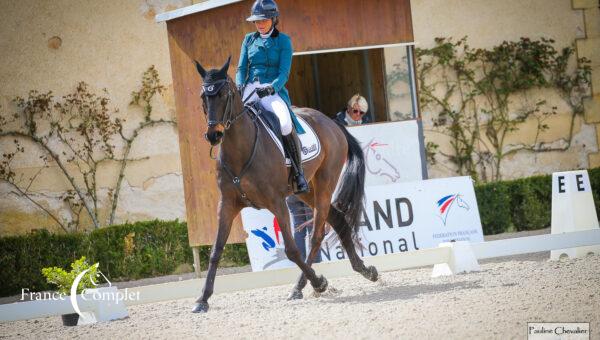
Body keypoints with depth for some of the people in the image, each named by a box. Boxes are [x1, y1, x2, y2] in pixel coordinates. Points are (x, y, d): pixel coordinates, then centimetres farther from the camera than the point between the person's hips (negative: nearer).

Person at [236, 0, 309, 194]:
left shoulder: (283, 41, 5)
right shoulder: (249, 40, 15)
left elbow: (284, 72, -3)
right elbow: (242, 68, 12)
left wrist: (272, 88, -23)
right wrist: (239, 85, -9)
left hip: (274, 92, -4)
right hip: (249, 90, 4)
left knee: (286, 124, -31)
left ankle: (299, 173, -21)